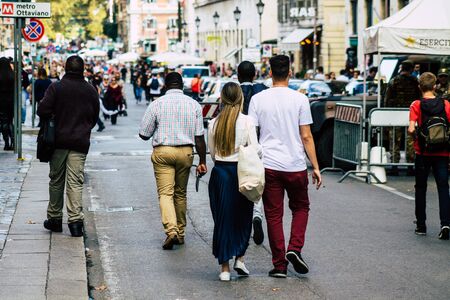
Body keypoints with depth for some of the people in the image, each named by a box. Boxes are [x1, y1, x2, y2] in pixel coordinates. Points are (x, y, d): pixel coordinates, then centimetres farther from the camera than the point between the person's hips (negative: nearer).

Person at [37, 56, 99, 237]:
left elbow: (42, 111, -10)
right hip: (81, 142, 1)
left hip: (59, 140, -1)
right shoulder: (91, 91, 4)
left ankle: (54, 218, 18)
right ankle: (75, 220, -10)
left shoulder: (56, 87, -5)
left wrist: (54, 118, 9)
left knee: (56, 180, 11)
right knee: (75, 182, -1)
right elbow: (95, 117, 11)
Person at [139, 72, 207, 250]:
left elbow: (144, 135, 1)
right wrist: (202, 161, 5)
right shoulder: (194, 105, 3)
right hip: (186, 151, 3)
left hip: (162, 152, -2)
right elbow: (199, 137, 1)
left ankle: (171, 230, -24)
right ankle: (180, 232, 23)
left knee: (165, 193, -4)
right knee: (180, 193, 16)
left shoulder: (156, 104, -2)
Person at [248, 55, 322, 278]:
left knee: (274, 215, 7)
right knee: (300, 207, 19)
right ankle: (294, 249, -1)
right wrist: (316, 167, 3)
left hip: (268, 165, 1)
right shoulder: (299, 100, -3)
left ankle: (279, 265, 7)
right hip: (295, 166, -1)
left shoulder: (258, 99, 1)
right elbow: (306, 137, -3)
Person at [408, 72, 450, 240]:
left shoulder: (416, 105, -7)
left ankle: (421, 225, 18)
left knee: (421, 188, 13)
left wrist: (412, 133, 4)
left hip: (423, 152, 0)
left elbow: (411, 129, -18)